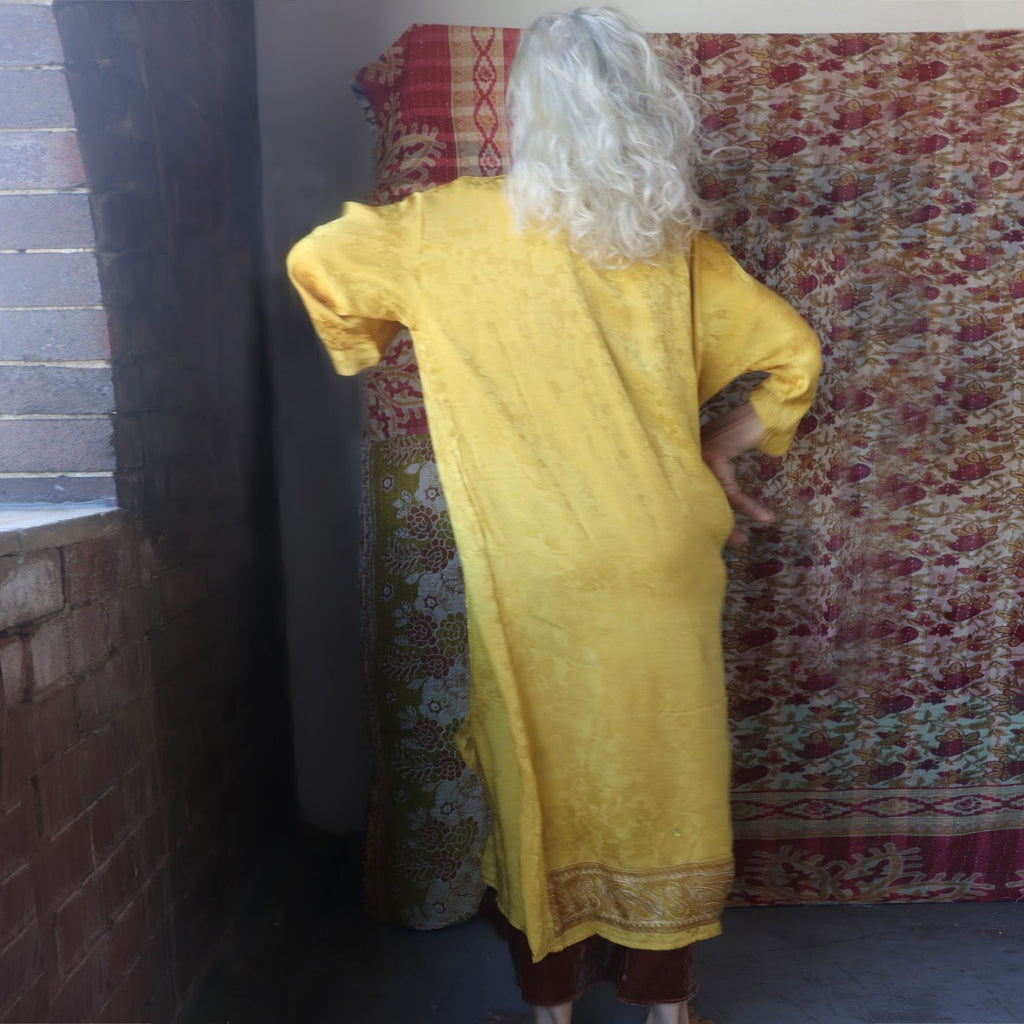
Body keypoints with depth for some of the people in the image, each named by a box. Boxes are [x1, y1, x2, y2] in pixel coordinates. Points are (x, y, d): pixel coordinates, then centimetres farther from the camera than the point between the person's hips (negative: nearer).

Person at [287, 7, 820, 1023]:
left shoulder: (461, 226, -5)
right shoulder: (678, 246, 1)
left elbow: (317, 261, 1)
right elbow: (794, 357, 5)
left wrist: (371, 350, 16)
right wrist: (718, 448, 13)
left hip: (531, 581, -2)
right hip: (660, 575, 3)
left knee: (540, 774, 15)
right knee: (660, 771, 17)